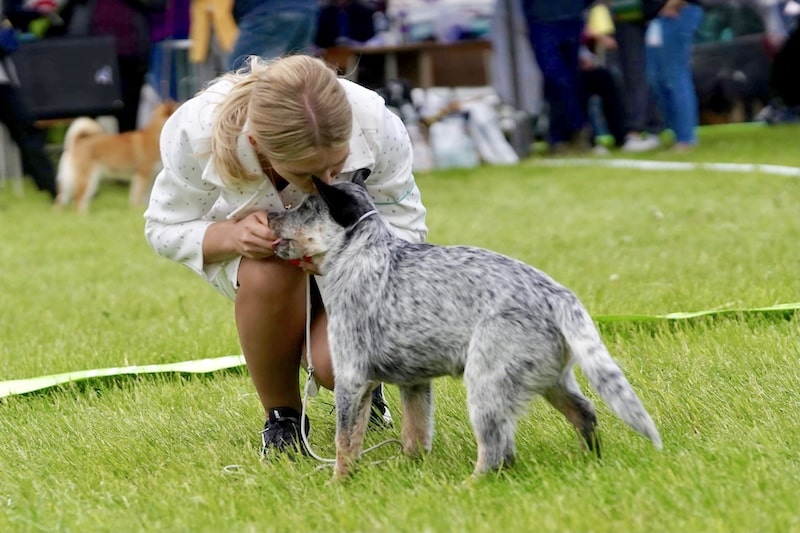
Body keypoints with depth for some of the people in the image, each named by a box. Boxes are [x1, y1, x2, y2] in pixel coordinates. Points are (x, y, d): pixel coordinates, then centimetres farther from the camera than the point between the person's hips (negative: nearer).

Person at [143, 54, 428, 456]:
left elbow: (407, 229, -18)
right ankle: (281, 416, -11)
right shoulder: (196, 132, -34)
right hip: (253, 246, 0)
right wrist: (231, 236, -39)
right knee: (269, 274, -38)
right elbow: (165, 230, -17)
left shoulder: (376, 125, -34)